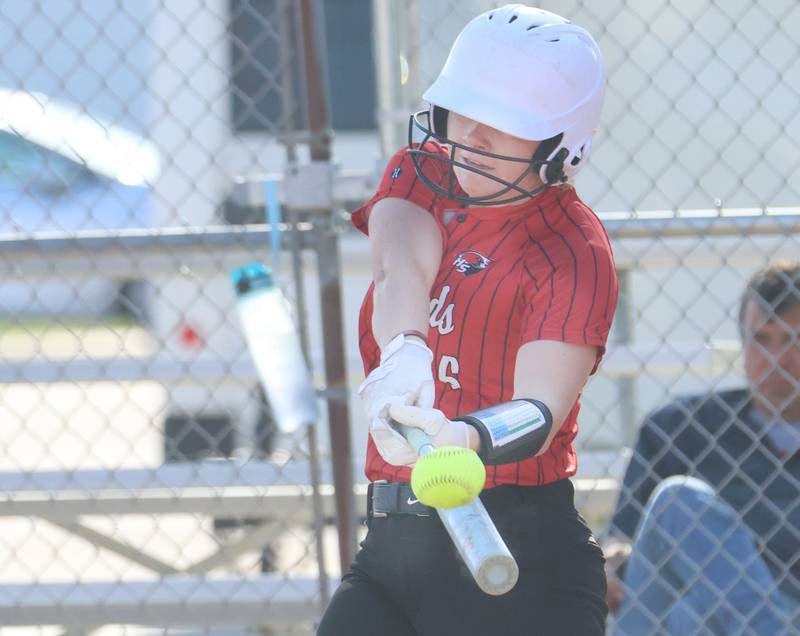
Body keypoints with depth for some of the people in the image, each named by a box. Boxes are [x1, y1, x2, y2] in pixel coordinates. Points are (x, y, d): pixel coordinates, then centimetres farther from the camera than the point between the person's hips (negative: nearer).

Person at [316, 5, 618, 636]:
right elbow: (400, 270, -14)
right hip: (389, 547, 5)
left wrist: (468, 439, -46)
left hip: (518, 560, -5)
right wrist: (404, 350, -37)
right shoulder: (419, 177, 8)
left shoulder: (574, 251, -9)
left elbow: (541, 409, -23)